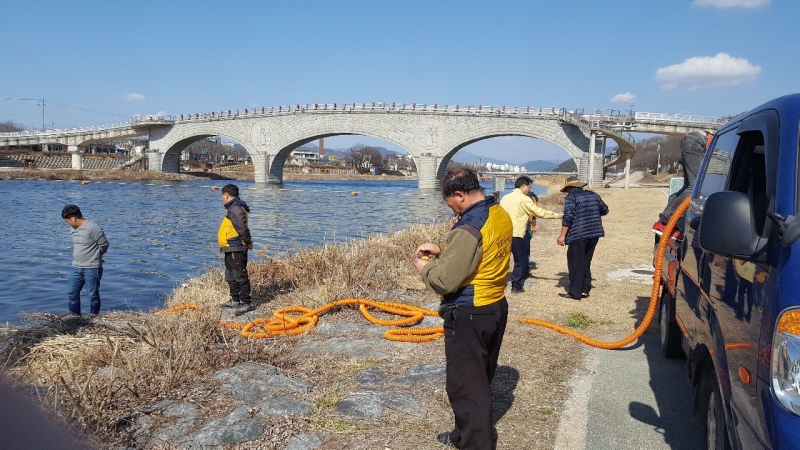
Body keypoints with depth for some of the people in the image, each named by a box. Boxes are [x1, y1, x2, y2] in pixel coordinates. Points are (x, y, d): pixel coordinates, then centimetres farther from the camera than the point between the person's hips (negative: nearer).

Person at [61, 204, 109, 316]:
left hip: (92, 269, -8)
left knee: (93, 295, 2)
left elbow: (104, 245, -12)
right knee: (73, 293, 12)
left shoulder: (92, 228, -19)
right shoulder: (73, 229, 6)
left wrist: (94, 257, 3)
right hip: (76, 268, 8)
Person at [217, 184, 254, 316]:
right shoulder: (233, 207, 16)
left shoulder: (235, 208, -17)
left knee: (240, 276, -8)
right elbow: (241, 228, 16)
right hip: (231, 248, 11)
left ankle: (246, 303, -5)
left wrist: (248, 242, -10)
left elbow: (242, 228, -22)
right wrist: (247, 241, 13)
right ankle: (235, 300, 30)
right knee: (230, 276, 19)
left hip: (236, 249, -11)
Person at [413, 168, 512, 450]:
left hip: (469, 316, -10)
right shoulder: (501, 214, 3)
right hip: (496, 308, 10)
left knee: (464, 384, 3)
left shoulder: (469, 228, -25)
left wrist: (424, 268, -4)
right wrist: (441, 251, 10)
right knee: (481, 379, 21)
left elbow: (445, 280, -23)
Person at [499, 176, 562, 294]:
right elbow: (539, 212, -9)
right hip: (516, 234, -6)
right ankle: (516, 286, 7)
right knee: (520, 261, 6)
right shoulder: (524, 199, -7)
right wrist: (557, 215, -2)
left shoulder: (505, 198, 13)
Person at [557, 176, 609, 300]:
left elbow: (568, 217, -16)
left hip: (578, 235, -7)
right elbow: (605, 210, 24)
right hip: (594, 233, 7)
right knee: (586, 262, 17)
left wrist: (562, 235, -12)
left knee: (576, 263, 1)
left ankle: (574, 292, 5)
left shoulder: (571, 197, -6)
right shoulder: (593, 195, 14)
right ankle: (585, 290, 20)